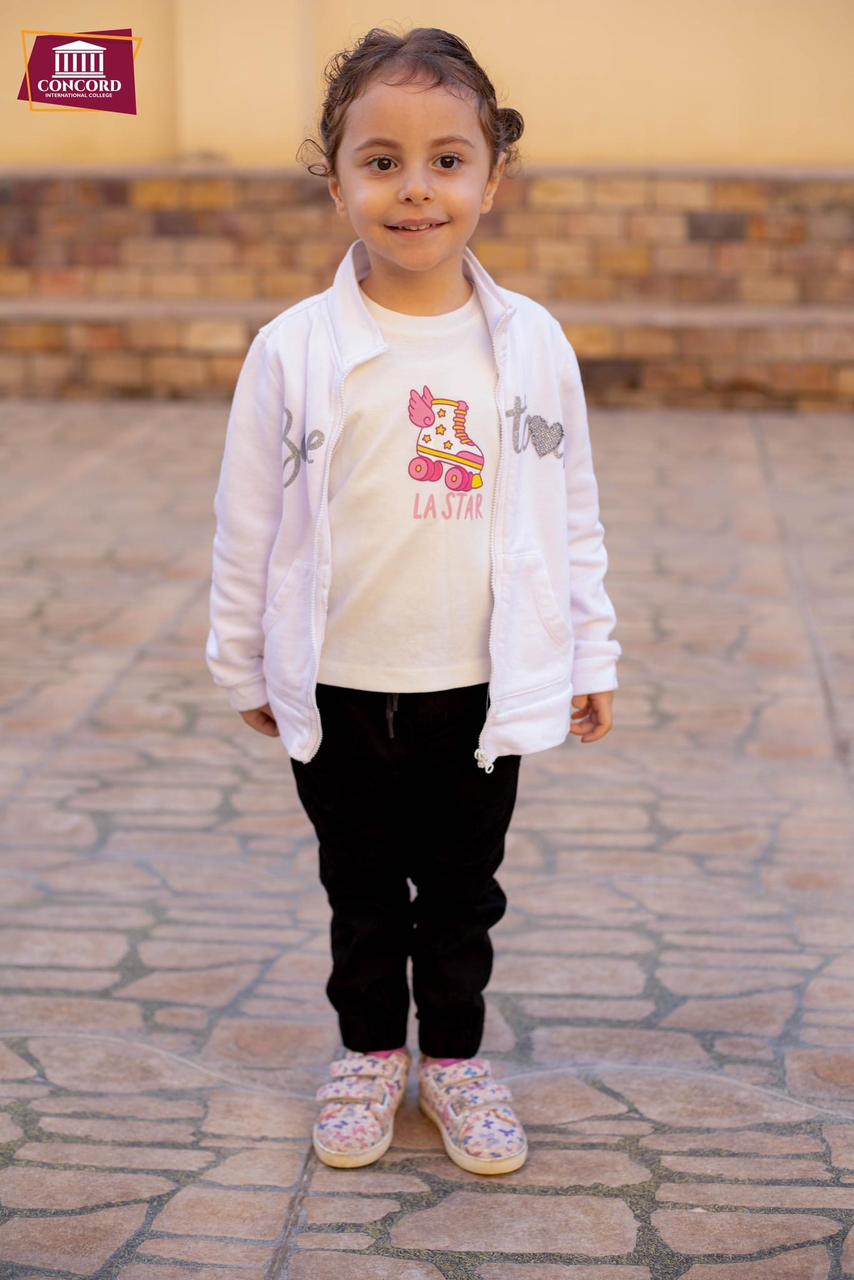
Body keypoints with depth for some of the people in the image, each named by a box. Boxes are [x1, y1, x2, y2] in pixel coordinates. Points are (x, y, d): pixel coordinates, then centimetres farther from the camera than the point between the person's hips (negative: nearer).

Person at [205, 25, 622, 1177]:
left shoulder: (533, 344, -5)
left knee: (463, 896, 16)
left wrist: (591, 658, 6)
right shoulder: (294, 350, -9)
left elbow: (571, 515, 3)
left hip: (483, 693, 1)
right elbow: (248, 524, -1)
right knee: (363, 895, 17)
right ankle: (370, 1052, 37)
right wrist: (245, 665, 4)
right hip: (340, 694, 0)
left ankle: (455, 1057, 36)